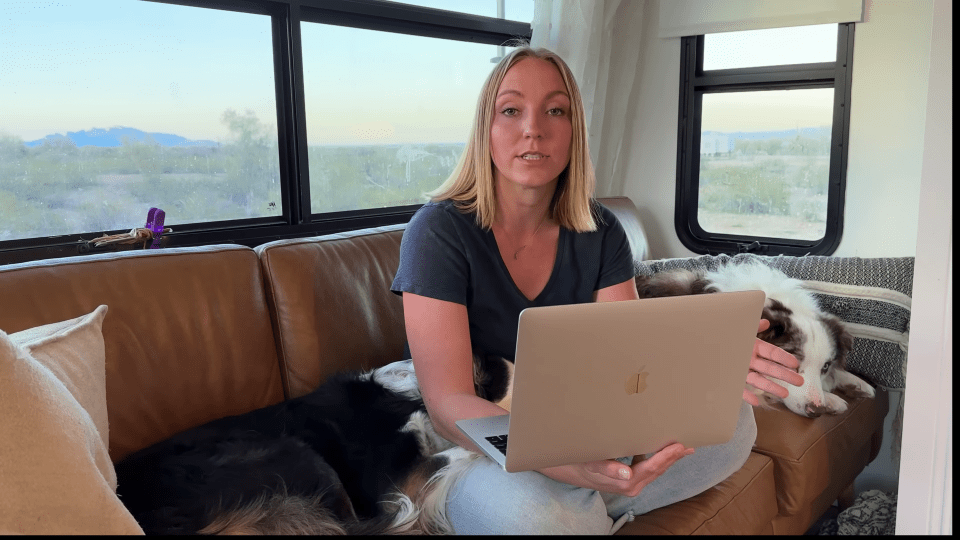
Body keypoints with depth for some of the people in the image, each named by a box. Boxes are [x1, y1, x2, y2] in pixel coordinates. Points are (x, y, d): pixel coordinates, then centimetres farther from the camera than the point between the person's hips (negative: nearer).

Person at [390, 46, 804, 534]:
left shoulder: (600, 233, -1)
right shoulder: (439, 232, -18)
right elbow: (448, 402, -25)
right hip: (467, 450, -5)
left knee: (732, 421, -10)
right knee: (526, 510, -38)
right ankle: (598, 512, -6)